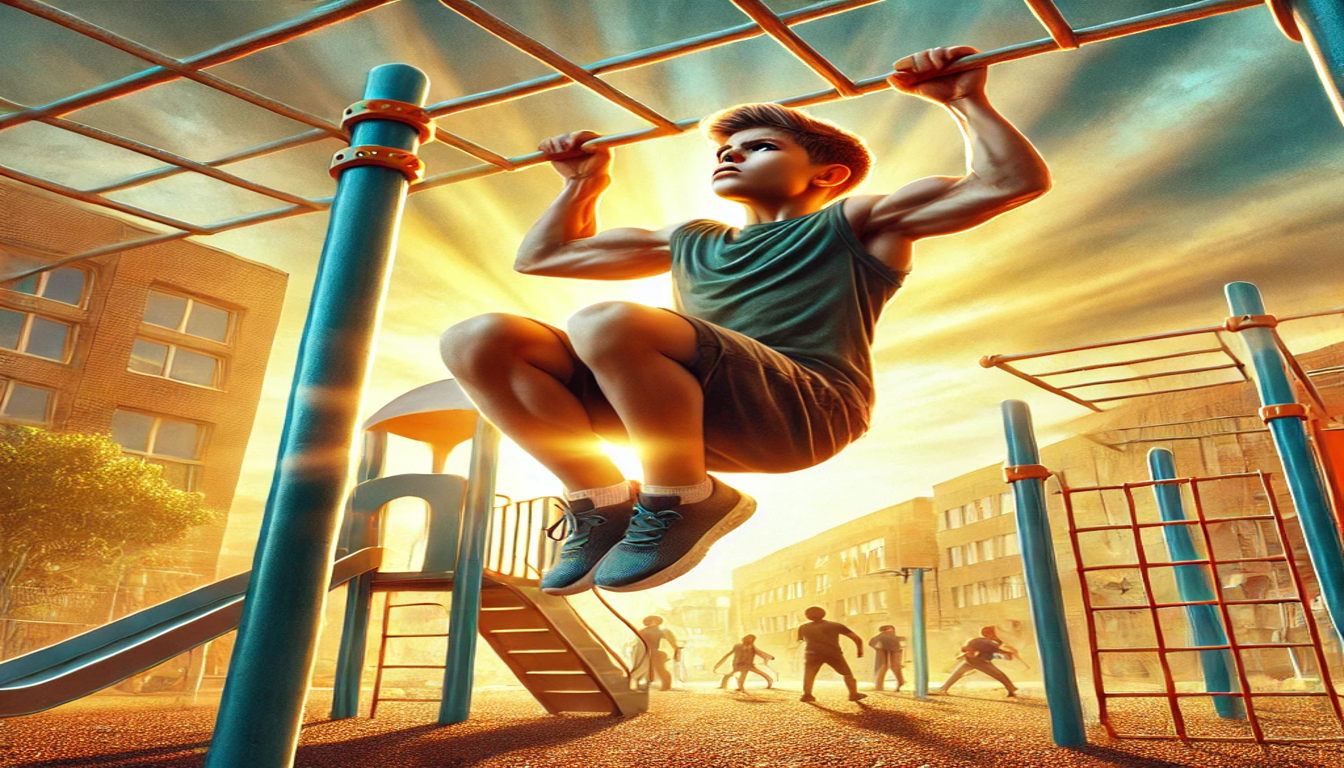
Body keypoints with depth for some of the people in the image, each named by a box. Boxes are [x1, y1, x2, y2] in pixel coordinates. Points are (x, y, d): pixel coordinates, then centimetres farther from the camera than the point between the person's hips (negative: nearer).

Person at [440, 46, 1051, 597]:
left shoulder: (849, 224, 18)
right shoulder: (690, 242, 30)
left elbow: (1014, 181, 9)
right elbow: (539, 256, 36)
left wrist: (963, 100, 9)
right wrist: (585, 184, 35)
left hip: (803, 408, -5)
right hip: (681, 413, 6)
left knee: (606, 323, -32)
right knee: (476, 341, -7)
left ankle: (685, 501, -11)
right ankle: (600, 500, -1)